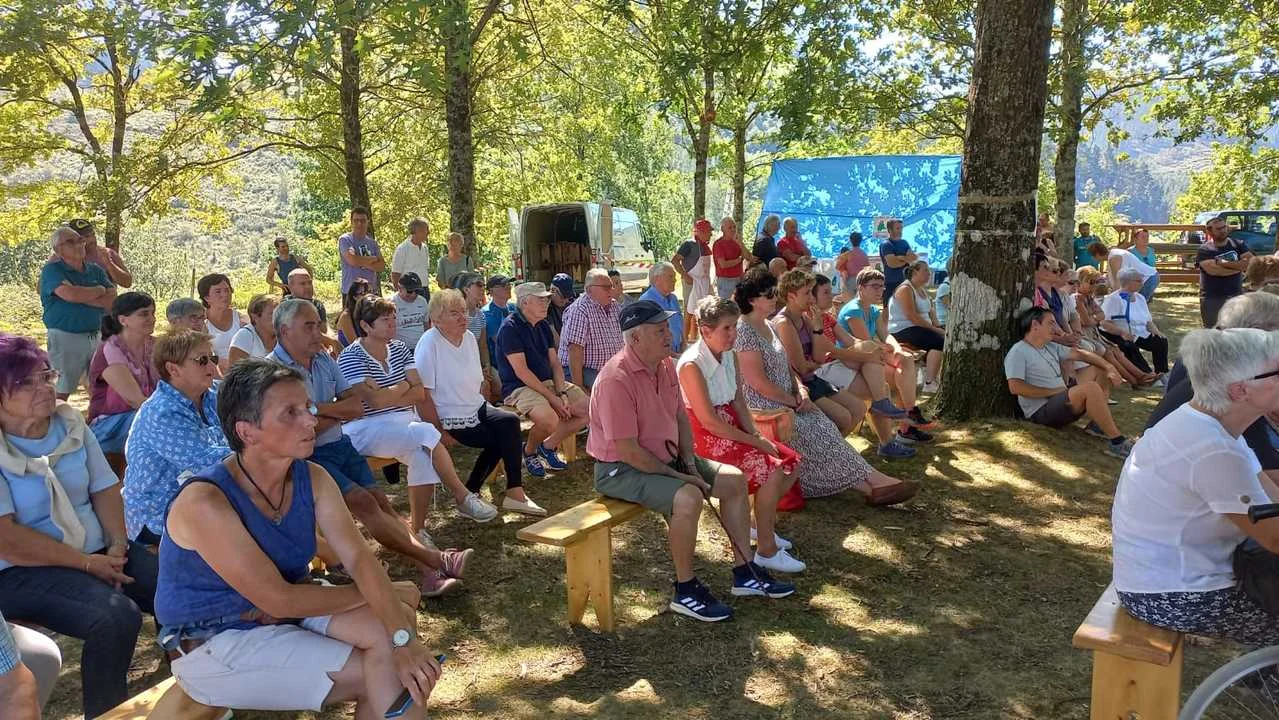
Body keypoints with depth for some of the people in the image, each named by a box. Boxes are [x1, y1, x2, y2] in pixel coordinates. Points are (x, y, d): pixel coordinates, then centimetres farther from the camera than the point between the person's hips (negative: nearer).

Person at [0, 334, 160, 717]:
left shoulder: (69, 423, 5)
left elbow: (105, 488, 7)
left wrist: (118, 545, -10)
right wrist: (88, 564, -20)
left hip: (98, 550, 6)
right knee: (118, 616, -30)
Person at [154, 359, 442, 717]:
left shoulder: (312, 479, -7)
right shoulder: (205, 502, -27)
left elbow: (360, 558, -15)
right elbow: (279, 599, -25)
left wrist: (403, 639, -28)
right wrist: (371, 593, -14)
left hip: (284, 612, 6)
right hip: (214, 645, -6)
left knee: (388, 632, -17)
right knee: (373, 675, -16)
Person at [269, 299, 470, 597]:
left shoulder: (325, 360, 13)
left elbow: (357, 407, 6)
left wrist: (318, 410, -10)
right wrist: (336, 414, -2)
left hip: (340, 446, 7)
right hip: (309, 457, -6)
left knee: (380, 500, -11)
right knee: (362, 501, -22)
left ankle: (430, 572, -21)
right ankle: (436, 559, -22)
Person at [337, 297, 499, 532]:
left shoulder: (399, 348, 13)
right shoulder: (351, 357, -6)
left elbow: (419, 393, 4)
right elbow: (375, 401, -18)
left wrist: (386, 396, -10)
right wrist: (404, 385, -3)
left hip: (404, 423, 5)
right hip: (367, 431, -5)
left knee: (423, 457, -28)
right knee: (427, 433, -29)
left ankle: (417, 530, -20)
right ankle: (463, 497, -17)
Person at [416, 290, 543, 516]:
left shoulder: (470, 338, 8)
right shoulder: (429, 344, -15)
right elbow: (423, 394, -18)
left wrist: (484, 410, 3)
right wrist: (439, 431, -18)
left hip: (476, 411, 7)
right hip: (451, 420, -7)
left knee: (509, 421, -18)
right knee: (502, 437, -18)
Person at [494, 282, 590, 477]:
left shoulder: (543, 326, 12)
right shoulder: (510, 328, -13)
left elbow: (555, 363, 10)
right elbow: (521, 372, -18)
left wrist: (562, 394, -7)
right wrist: (552, 397, -19)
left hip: (548, 382, 8)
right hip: (519, 387, -8)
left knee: (590, 409, -5)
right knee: (549, 419, -34)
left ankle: (549, 446, 12)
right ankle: (529, 451, 0)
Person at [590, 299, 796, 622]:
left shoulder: (666, 365, 3)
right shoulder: (616, 379, -26)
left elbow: (680, 417, 13)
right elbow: (627, 450, -26)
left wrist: (690, 464, -1)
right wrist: (678, 476, -19)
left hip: (667, 456, 10)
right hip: (621, 470, -9)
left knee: (734, 479, 4)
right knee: (687, 497, -32)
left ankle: (744, 574, 14)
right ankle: (685, 592, -13)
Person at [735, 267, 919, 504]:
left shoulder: (768, 326, 15)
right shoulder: (744, 331, -15)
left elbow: (785, 366, 21)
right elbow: (758, 383, -19)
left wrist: (800, 389, 1)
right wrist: (794, 401, -12)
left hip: (784, 402, 8)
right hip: (763, 408, -8)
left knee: (825, 427, -12)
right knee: (816, 433, -17)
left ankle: (867, 482, -21)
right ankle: (869, 482, -13)